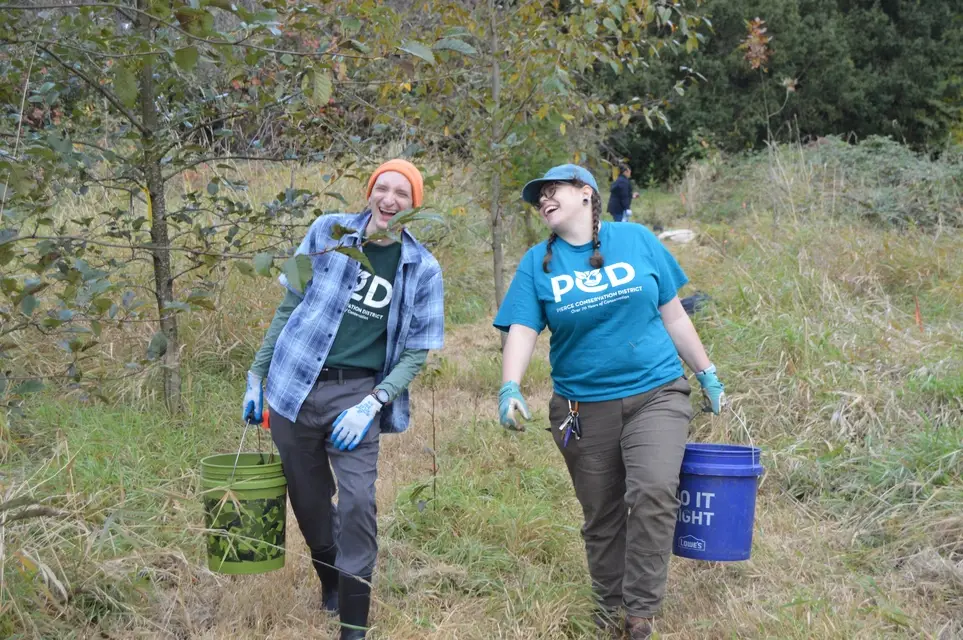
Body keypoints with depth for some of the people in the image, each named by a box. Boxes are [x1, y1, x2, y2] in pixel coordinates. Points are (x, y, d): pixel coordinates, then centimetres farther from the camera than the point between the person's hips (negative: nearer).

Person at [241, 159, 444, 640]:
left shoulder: (422, 270, -1)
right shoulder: (327, 232, 1)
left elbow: (416, 351, -1)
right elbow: (290, 307, 8)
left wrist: (372, 403, -15)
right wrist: (257, 374, 8)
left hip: (356, 393, -2)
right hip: (295, 385, 2)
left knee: (357, 502, -14)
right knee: (308, 499, 13)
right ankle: (330, 582, 42)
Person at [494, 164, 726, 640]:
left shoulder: (636, 240, 2)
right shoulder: (537, 263, 2)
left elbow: (673, 316, 8)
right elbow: (522, 331, -8)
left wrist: (708, 376, 10)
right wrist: (510, 389, -25)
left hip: (655, 394, -1)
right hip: (583, 408, 1)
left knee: (653, 493, -22)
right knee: (602, 519, 8)